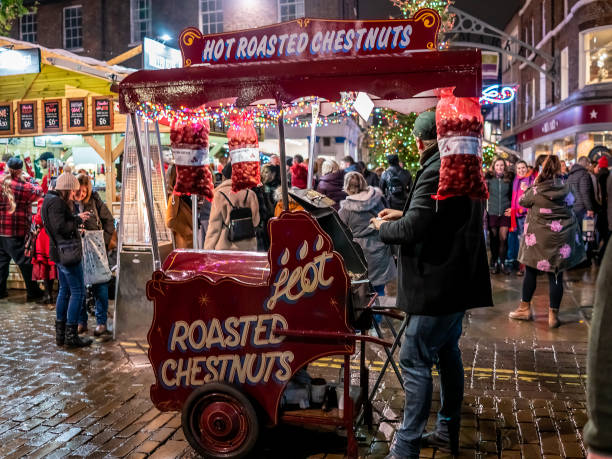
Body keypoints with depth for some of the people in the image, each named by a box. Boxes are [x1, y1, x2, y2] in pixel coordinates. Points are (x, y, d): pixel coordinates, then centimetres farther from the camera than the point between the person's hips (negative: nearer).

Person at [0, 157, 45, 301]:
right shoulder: (22, 186, -18)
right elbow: (38, 192, -4)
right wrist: (29, 179, 4)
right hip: (16, 233, -6)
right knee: (25, 262, 5)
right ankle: (33, 292, 13)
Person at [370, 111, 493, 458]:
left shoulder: (436, 171, -19)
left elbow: (410, 231, -23)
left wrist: (383, 226, -3)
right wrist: (404, 214, 17)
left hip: (439, 282, -10)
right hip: (460, 278, 10)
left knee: (415, 360, -4)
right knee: (447, 352, 18)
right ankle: (448, 431, 30)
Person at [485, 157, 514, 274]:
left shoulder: (509, 179, 4)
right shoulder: (489, 178, 1)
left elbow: (512, 195, 11)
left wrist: (511, 208, 1)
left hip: (505, 212, 0)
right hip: (492, 212, 0)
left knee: (503, 238, -3)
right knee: (494, 239, 7)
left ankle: (502, 261, 12)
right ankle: (494, 262, 20)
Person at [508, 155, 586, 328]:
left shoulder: (536, 190, -12)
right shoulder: (566, 188, -3)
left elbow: (522, 201, 6)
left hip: (538, 239, -2)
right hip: (561, 238, 2)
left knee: (530, 271, 12)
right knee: (556, 275, 5)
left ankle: (525, 309, 22)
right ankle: (553, 315, 10)